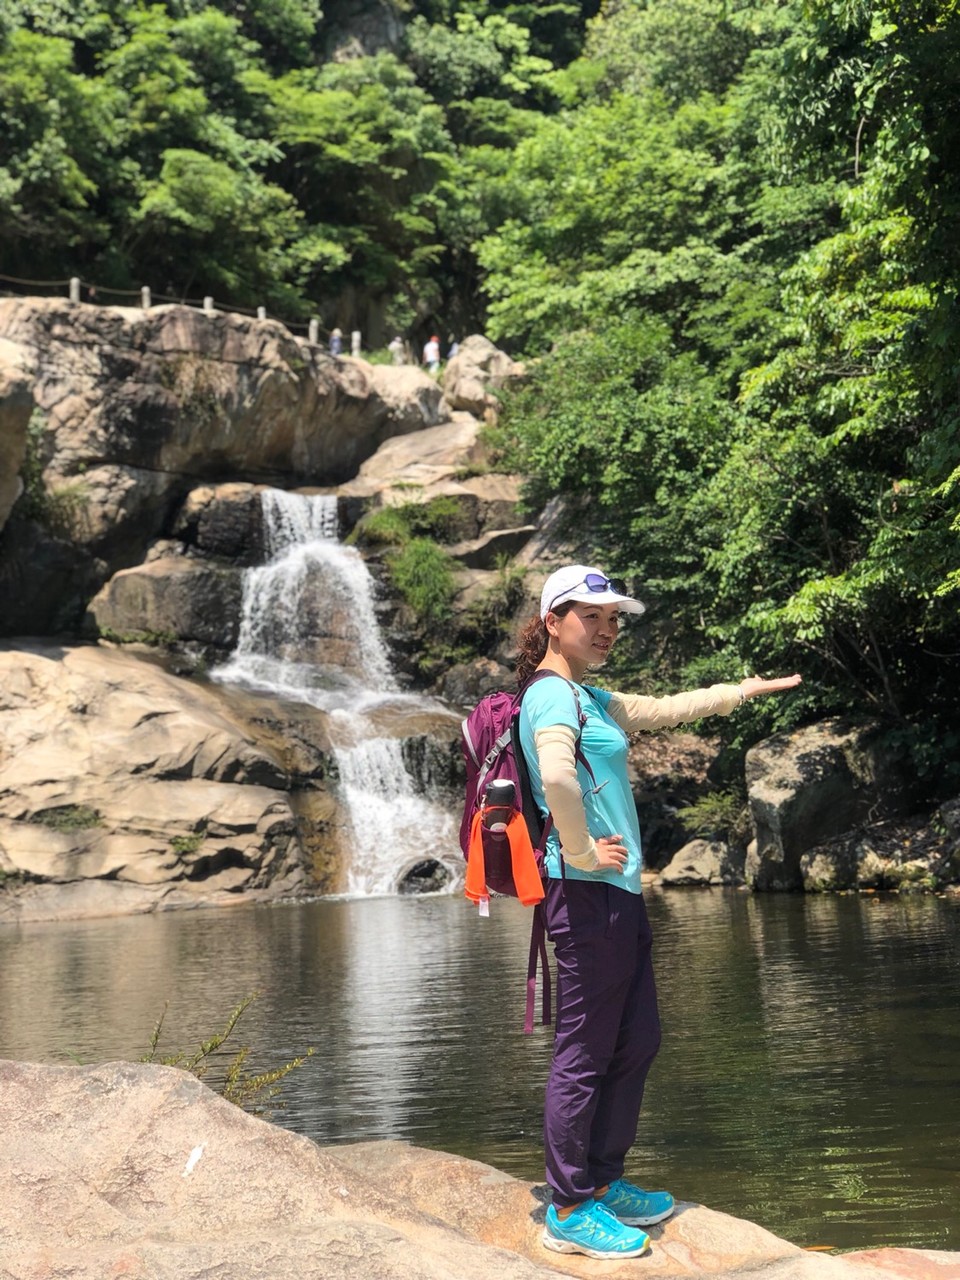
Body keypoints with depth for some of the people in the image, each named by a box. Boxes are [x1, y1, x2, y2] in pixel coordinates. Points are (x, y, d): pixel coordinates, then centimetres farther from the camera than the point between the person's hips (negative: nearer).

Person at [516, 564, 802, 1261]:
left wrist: (746, 689, 34)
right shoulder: (551, 694, -15)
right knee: (585, 1054, -3)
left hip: (618, 891, 10)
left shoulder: (588, 696, 16)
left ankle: (605, 1183, 28)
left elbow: (664, 708, 30)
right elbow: (556, 776, -34)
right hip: (588, 893, -10)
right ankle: (570, 1211, 7)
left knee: (636, 1043, 16)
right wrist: (582, 850, -22)